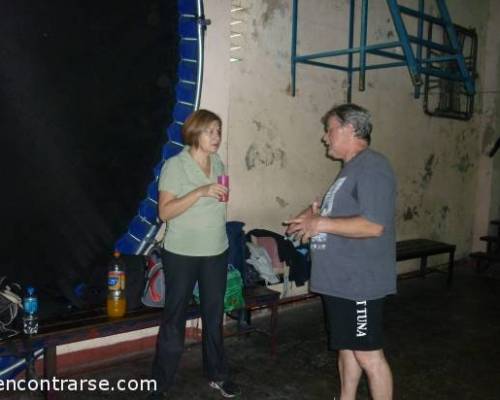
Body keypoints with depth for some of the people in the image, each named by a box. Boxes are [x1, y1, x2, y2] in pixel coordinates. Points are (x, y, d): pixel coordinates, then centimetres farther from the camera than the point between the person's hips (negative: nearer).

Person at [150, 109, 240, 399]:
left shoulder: (218, 163, 5)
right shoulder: (175, 165, -12)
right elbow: (165, 212, -18)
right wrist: (200, 192, -26)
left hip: (216, 253, 5)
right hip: (182, 254, -5)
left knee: (214, 315, 14)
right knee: (174, 320, 4)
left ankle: (217, 375, 31)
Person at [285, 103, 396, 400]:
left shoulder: (372, 167, -16)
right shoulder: (352, 167, 16)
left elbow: (373, 225, -26)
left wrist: (321, 223, -20)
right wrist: (317, 217, 7)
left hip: (360, 282, -10)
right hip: (340, 279, 10)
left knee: (368, 354, 1)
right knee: (347, 347, 19)